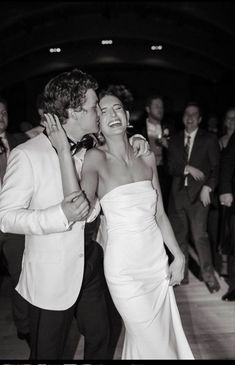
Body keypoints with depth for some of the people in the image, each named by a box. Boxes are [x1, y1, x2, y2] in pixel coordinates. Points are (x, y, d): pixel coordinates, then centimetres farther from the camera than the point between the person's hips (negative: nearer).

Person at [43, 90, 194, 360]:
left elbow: (159, 214, 8)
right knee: (155, 345, 9)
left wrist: (178, 255, 6)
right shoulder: (96, 158, -12)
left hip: (157, 259, 5)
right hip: (124, 266, -5)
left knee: (166, 334, 21)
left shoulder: (147, 157, 2)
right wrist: (63, 151, -28)